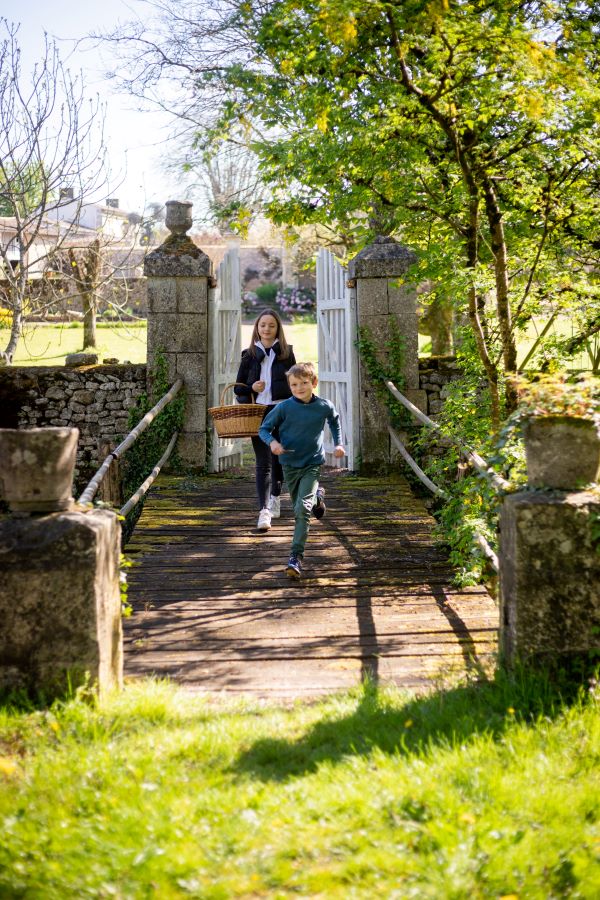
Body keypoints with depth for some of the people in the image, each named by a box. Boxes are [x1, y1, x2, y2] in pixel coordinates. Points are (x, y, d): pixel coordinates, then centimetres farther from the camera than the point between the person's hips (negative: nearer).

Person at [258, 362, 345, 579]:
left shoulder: (325, 406, -6)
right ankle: (316, 496, 55)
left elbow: (334, 420, 18)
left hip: (312, 464, -2)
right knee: (299, 508, 19)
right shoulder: (284, 408, -11)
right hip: (289, 464, 2)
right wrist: (272, 442, -22)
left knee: (302, 509, -17)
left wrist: (338, 443, 10)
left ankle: (296, 557, -18)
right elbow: (264, 429, -2)